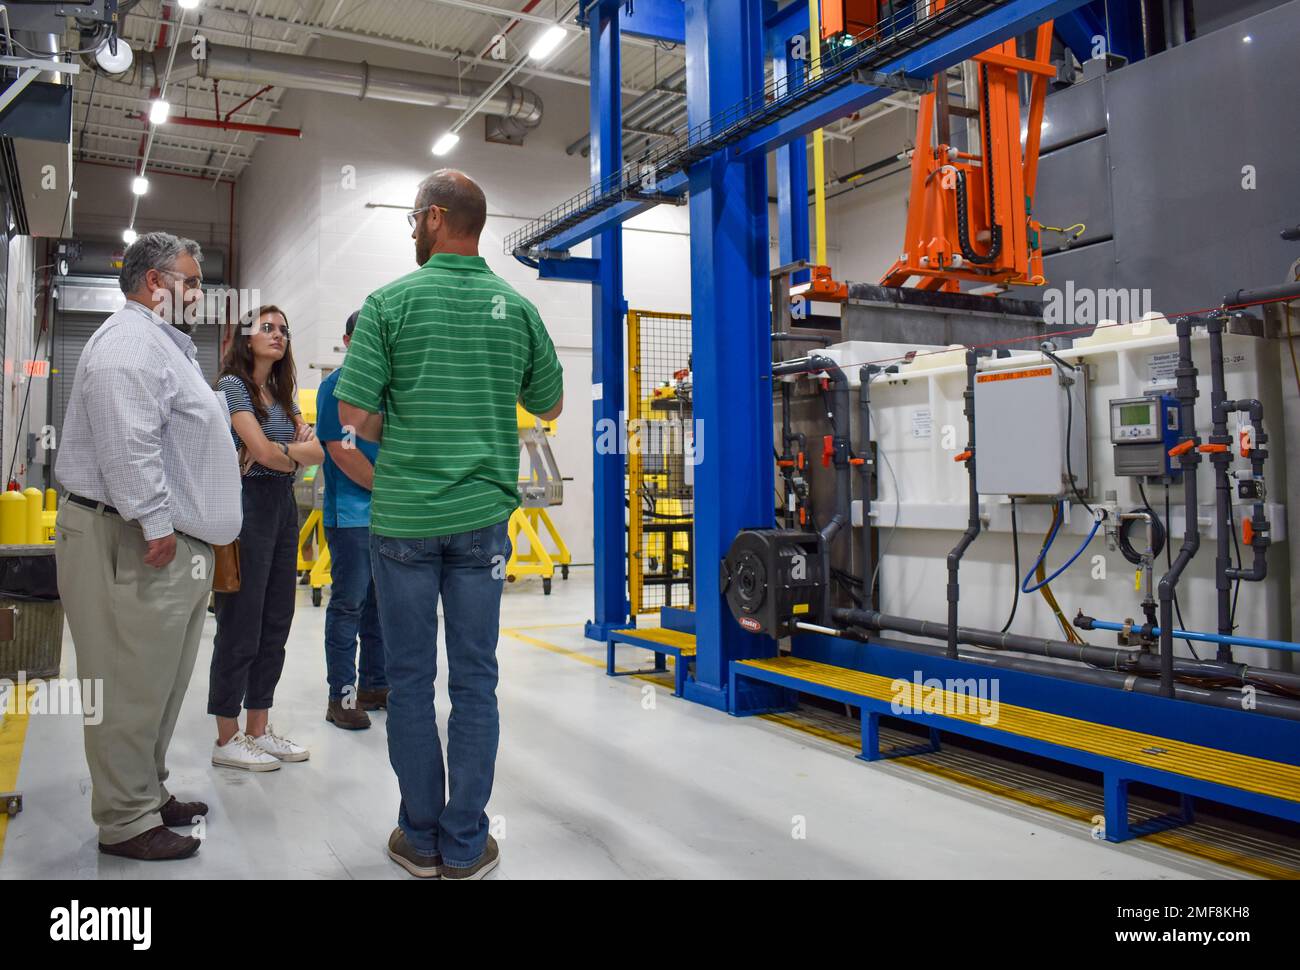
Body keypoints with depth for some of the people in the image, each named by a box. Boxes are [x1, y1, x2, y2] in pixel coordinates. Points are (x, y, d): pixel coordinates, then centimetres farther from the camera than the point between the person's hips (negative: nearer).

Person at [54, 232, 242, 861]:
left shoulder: (162, 343, 23)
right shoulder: (128, 343, -12)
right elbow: (128, 444, -24)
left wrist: (193, 529, 27)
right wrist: (155, 523, -23)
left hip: (174, 543, 11)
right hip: (135, 546, -11)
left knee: (158, 685, 17)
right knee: (131, 688, -3)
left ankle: (148, 794, 29)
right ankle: (126, 822, 7)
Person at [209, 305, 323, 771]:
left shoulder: (283, 393, 17)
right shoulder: (233, 385, -5)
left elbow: (316, 451, 6)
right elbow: (263, 450, -15)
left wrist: (279, 452, -11)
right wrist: (298, 450, 3)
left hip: (283, 507, 8)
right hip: (246, 505, -8)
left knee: (275, 626, 10)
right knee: (240, 628, -2)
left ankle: (259, 730, 20)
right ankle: (228, 740, 8)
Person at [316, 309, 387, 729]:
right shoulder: (337, 385, -6)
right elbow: (340, 450, -13)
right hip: (352, 513, -7)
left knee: (381, 603, 13)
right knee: (348, 604, -1)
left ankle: (375, 685, 24)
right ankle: (341, 695, 8)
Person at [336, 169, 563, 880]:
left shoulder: (390, 303, -5)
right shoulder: (517, 307, 3)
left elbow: (353, 412, -9)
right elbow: (549, 404, 13)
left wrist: (399, 435, 10)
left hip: (403, 517, -1)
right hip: (482, 514, 2)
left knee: (410, 679, 10)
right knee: (475, 680, 8)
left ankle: (421, 840, 20)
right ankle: (465, 847, 15)